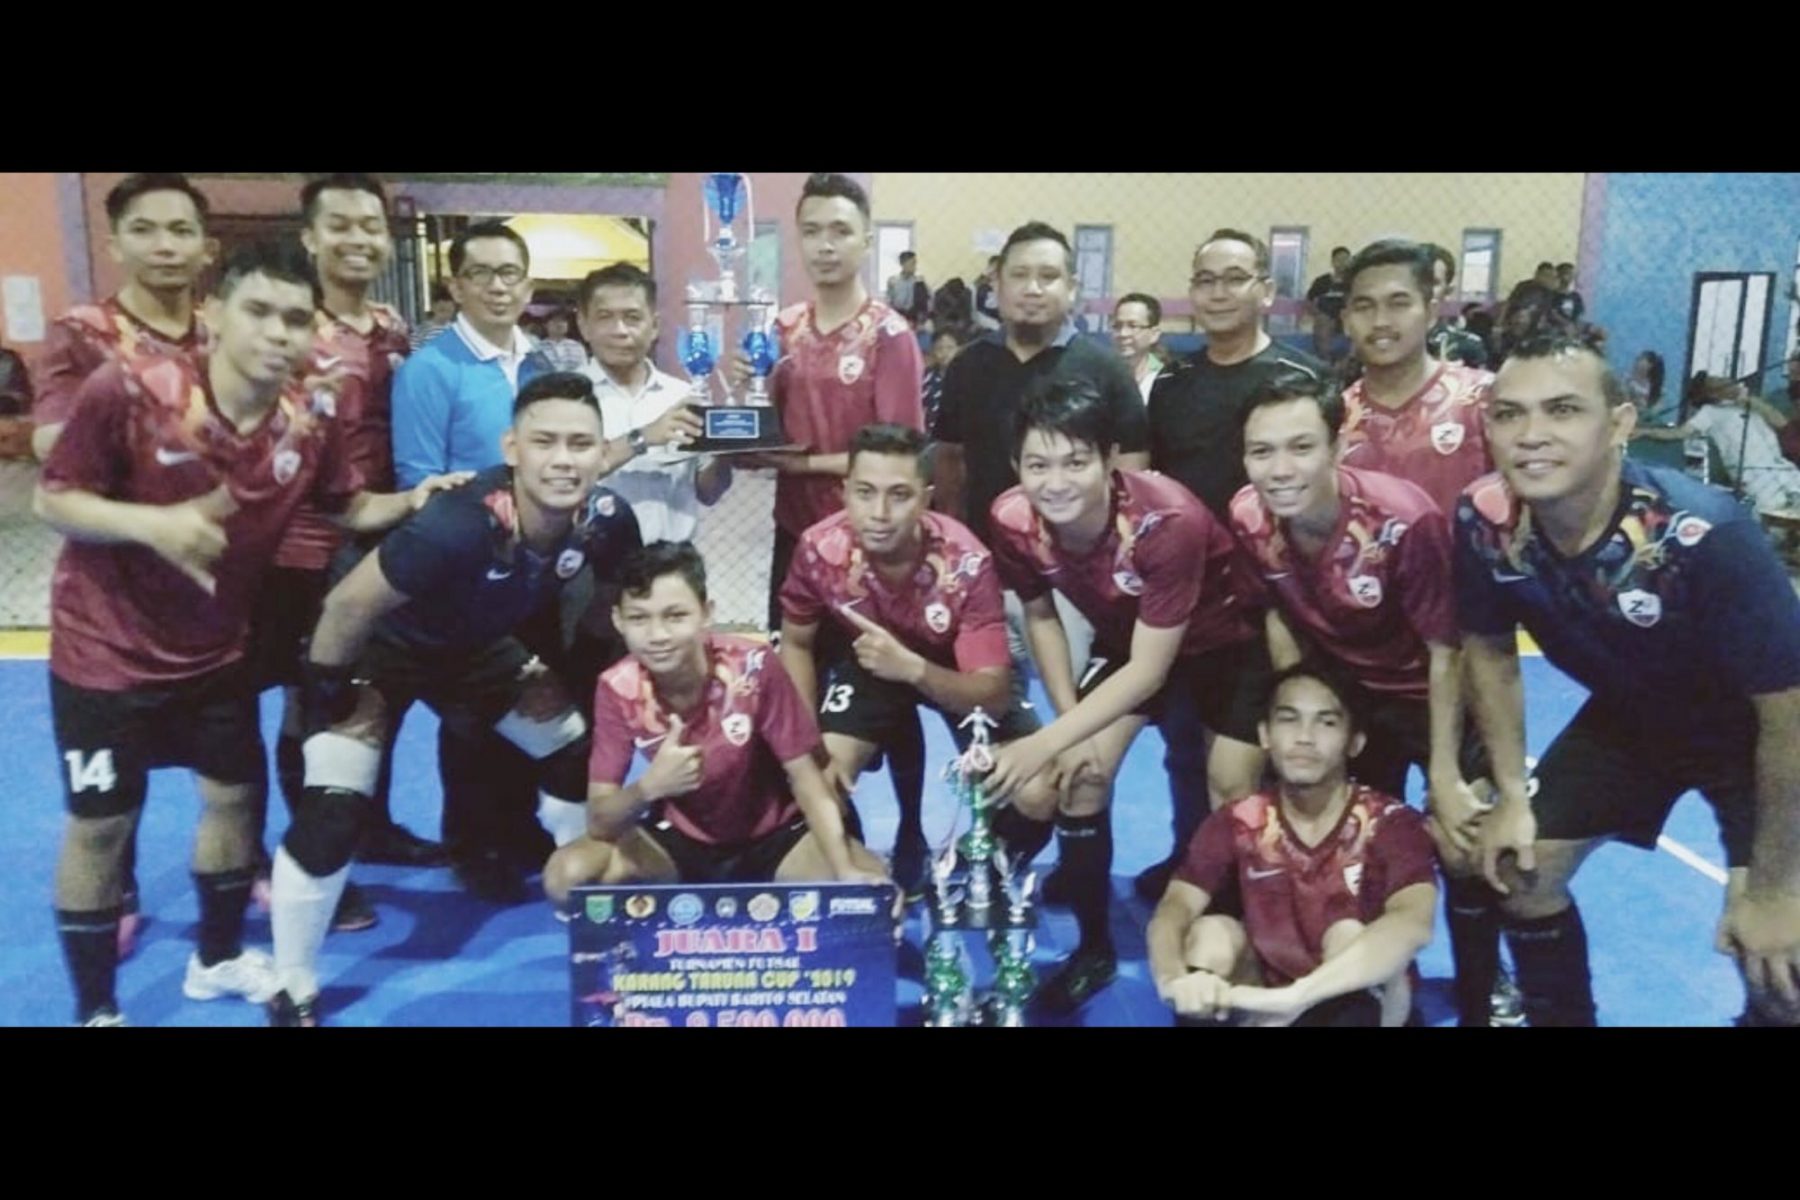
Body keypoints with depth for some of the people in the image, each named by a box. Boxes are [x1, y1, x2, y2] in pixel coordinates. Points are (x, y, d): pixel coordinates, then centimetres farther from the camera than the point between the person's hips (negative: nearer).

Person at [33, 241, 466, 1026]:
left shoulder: (311, 419, -11)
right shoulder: (128, 390, -24)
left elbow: (349, 507, 4)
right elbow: (52, 499, -16)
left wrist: (414, 502, -15)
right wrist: (151, 523, -33)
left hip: (215, 646, 5)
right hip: (104, 648, -4)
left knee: (234, 792, 13)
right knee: (101, 822, 5)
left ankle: (218, 959, 37)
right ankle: (94, 1008, 25)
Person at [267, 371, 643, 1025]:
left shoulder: (607, 521, -23)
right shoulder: (461, 525, -40)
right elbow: (349, 605, -28)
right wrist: (324, 696, -14)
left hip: (478, 645, 6)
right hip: (380, 648, -5)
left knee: (578, 756, 6)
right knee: (331, 817, -14)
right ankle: (293, 996, 9)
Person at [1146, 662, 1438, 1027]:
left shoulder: (1391, 823, -17)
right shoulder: (1237, 822, -9)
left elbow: (1414, 923, -38)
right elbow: (1174, 908, -22)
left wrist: (1294, 995, -53)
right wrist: (1174, 979, -48)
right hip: (1268, 1005, 3)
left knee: (1349, 935, -31)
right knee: (1213, 932, -24)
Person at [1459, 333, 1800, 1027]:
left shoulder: (1703, 535, -38)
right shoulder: (1484, 523, -24)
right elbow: (1490, 651, -4)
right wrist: (1512, 796, -3)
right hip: (1627, 714, 4)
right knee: (1520, 869, 3)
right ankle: (1558, 1017, 28)